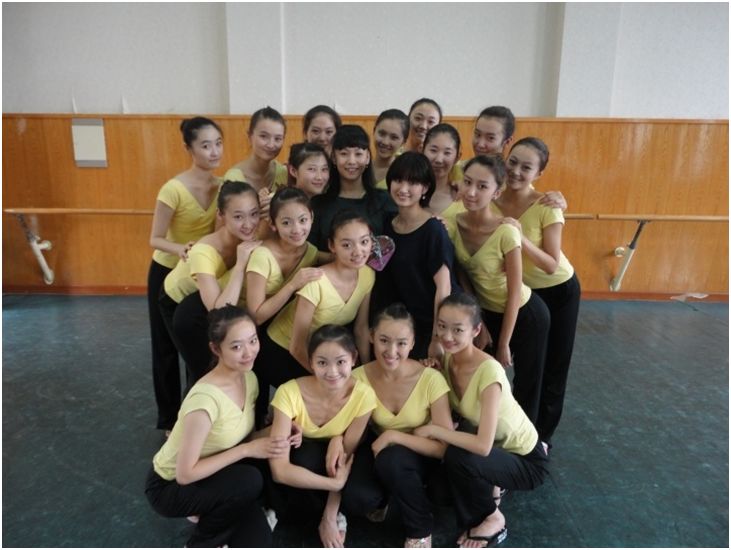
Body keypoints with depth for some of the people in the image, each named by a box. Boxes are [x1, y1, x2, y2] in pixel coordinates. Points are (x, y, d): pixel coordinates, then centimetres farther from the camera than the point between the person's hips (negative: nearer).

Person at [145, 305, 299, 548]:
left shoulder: (249, 378, -10)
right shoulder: (205, 398, -34)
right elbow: (185, 474, -27)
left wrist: (278, 437, -19)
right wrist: (247, 450, -27)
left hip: (210, 475, 6)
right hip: (170, 487, -6)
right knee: (249, 481, -30)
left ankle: (210, 516, 15)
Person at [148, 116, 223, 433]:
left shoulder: (222, 186, -8)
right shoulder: (174, 190, -25)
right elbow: (156, 240, -20)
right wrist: (180, 249, -38)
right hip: (168, 274, -5)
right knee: (167, 347, 9)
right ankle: (170, 419, 27)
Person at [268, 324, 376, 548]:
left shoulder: (363, 395, -27)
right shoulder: (290, 393, -33)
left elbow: (346, 456, -18)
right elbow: (280, 470, -34)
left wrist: (329, 517, -19)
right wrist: (336, 483, -33)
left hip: (330, 455, 2)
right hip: (300, 459, -2)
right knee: (307, 457, -37)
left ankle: (333, 514, 4)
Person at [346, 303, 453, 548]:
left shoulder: (431, 379, -24)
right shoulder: (359, 378, -17)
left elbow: (445, 446, -23)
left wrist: (393, 436, -31)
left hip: (421, 457, -1)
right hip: (379, 451, 2)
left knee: (391, 459, -35)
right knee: (355, 499, -28)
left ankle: (421, 530, -5)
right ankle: (381, 497, 11)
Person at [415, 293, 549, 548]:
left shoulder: (489, 371, -33)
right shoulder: (447, 359, -11)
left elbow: (483, 446, -37)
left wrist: (432, 430, -29)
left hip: (526, 461, -7)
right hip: (495, 449, 7)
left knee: (457, 457, -30)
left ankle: (492, 519, -2)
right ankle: (489, 487, 16)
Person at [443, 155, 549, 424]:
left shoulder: (506, 232, -30)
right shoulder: (452, 225, -17)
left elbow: (514, 293, -22)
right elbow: (461, 277, -6)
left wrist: (503, 344, -14)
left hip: (525, 313, -4)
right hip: (486, 311, 4)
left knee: (527, 380, 14)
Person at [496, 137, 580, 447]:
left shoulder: (547, 208, -25)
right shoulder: (492, 200, -17)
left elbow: (552, 265, -27)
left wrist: (521, 238, -39)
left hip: (558, 292, -3)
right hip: (521, 292, 3)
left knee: (552, 365, 10)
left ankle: (542, 434, 31)